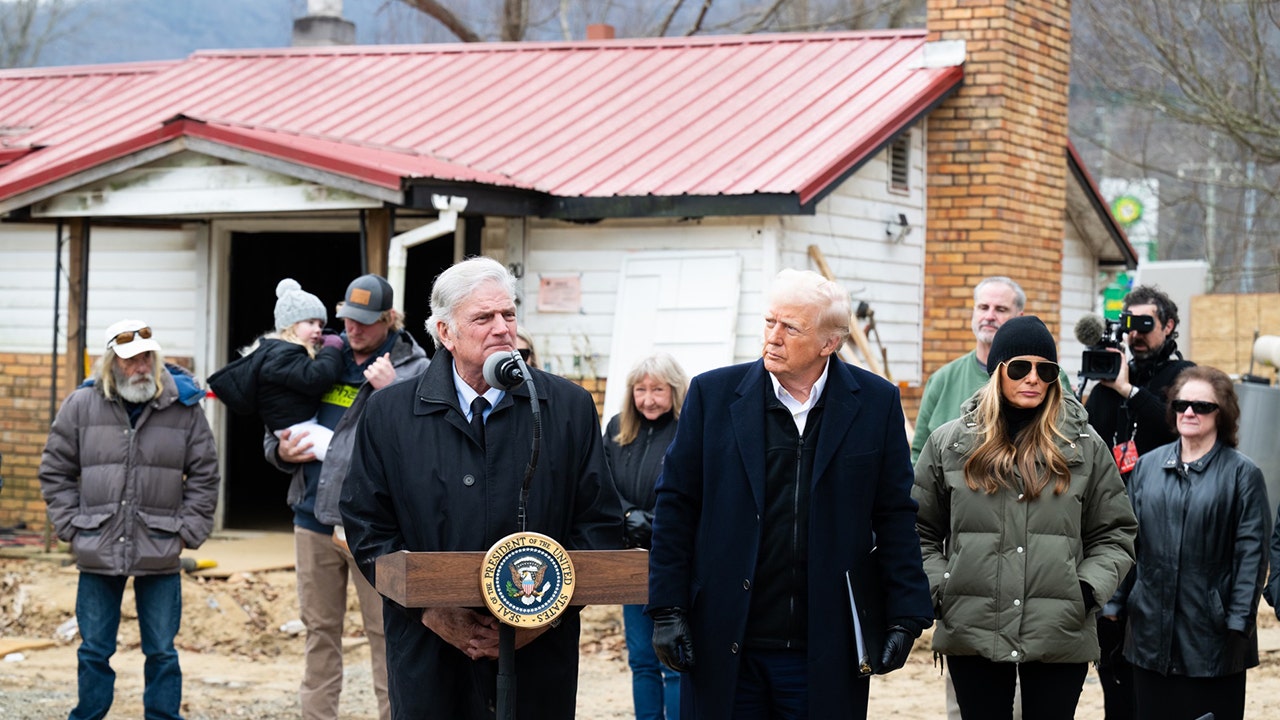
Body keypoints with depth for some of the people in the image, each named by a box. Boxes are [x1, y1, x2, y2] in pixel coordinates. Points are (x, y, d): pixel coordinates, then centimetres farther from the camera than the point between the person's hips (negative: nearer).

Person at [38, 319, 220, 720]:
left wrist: (187, 532, 0)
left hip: (160, 554, -1)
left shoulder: (184, 407, 0)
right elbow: (55, 471, 9)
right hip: (97, 552, 1)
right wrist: (71, 526, 1)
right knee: (94, 651, 10)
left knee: (161, 652, 7)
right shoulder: (82, 405, 1)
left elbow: (204, 475, 6)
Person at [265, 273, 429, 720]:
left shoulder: (414, 370, -3)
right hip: (314, 517, 5)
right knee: (320, 632, 14)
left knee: (385, 634, 0)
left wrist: (391, 392, -23)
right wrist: (281, 452, -4)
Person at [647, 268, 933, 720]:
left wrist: (903, 618, -1)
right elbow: (676, 507, 4)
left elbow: (896, 518, 4)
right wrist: (668, 609, -2)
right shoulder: (713, 394, 2)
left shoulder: (876, 403, 2)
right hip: (724, 648, 0)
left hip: (825, 656, 0)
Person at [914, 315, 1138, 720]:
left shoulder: (1085, 447, 7)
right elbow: (920, 531, 12)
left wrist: (1088, 588, -7)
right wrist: (937, 589, -2)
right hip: (972, 634, 0)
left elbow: (1114, 535, 9)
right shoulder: (949, 443, 7)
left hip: (1060, 636, 0)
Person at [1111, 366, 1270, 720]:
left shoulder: (1242, 473, -3)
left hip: (1211, 637, -4)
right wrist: (1116, 601, 8)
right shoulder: (1147, 466, 10)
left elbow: (1251, 553, -7)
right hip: (1152, 632, 4)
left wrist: (1239, 621, -12)